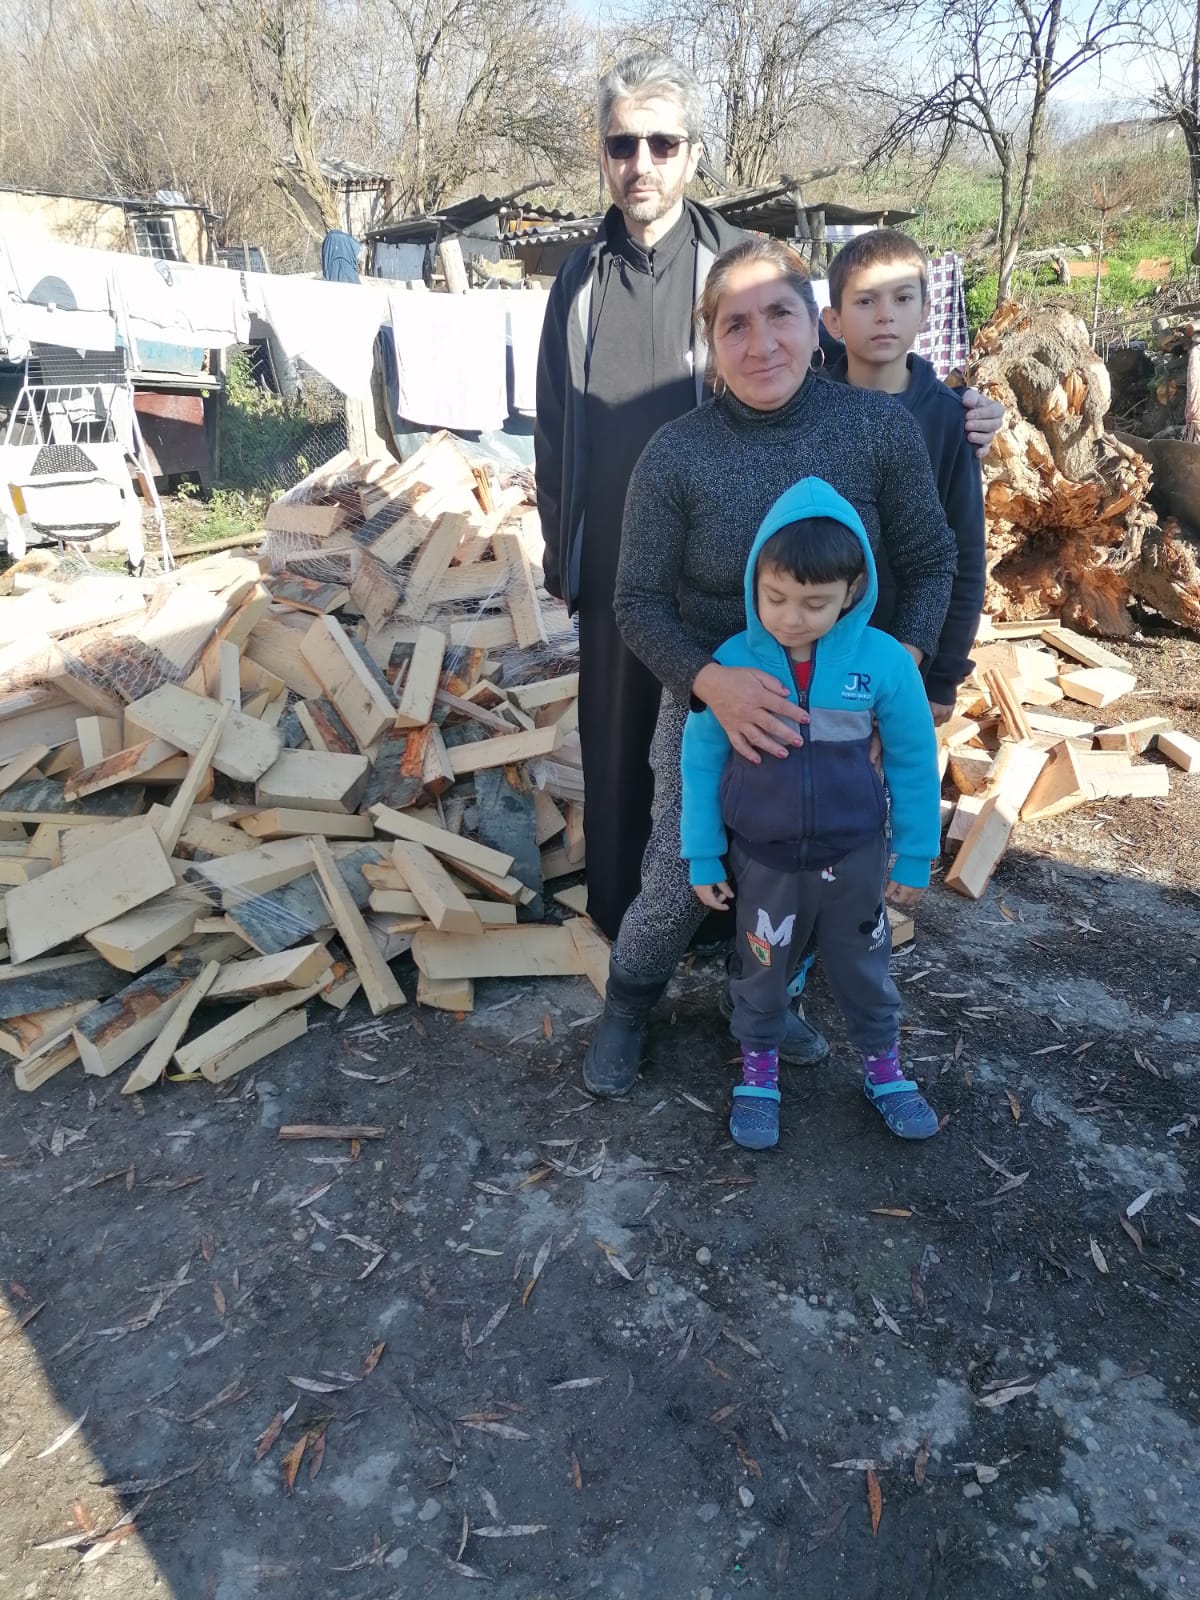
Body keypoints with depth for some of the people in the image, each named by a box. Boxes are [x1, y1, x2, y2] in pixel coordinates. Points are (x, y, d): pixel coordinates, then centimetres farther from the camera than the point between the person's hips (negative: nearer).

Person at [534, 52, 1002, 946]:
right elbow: (554, 426, 10)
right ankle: (617, 914, 34)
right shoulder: (581, 277, 4)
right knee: (614, 748, 13)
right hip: (614, 572, 3)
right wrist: (559, 550, 12)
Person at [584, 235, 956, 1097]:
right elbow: (640, 602, -13)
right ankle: (629, 1003, 40)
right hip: (709, 704, -2)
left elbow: (929, 561, -5)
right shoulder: (674, 456, -18)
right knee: (677, 885, 9)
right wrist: (711, 681, -31)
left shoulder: (881, 428, -15)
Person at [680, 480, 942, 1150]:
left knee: (863, 965, 20)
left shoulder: (885, 662, -17)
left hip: (854, 856, 0)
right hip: (762, 859, 0)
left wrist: (913, 857, 1)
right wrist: (703, 856, -1)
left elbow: (914, 764, -5)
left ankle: (884, 1064, 45)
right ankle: (759, 1067, 43)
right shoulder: (729, 664, -17)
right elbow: (702, 762, -6)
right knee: (761, 969, 19)